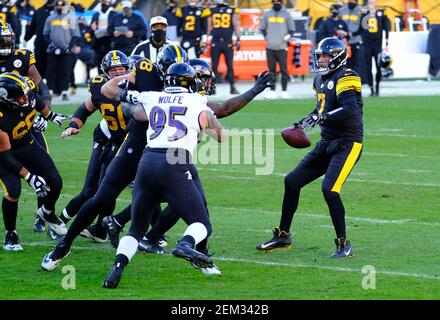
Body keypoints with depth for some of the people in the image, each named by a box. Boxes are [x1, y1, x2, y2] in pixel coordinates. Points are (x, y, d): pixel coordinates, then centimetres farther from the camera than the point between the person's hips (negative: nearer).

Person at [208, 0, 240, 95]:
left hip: (228, 43, -1)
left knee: (230, 65, 1)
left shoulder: (233, 11, 2)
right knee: (214, 66, 2)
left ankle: (233, 87, 7)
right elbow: (209, 27, 13)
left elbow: (236, 26, 4)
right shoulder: (211, 11, 8)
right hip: (215, 42, 1)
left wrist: (238, 40, -1)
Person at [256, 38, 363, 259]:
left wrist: (321, 118, -35)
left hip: (347, 144, -9)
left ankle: (344, 246, -10)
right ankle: (283, 236, 22)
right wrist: (306, 121, 16)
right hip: (326, 143, 9)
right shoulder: (321, 79, 13)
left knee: (330, 190, -23)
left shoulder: (344, 78, -14)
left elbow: (350, 109, -29)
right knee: (292, 182, 9)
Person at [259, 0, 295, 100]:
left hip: (282, 47, -2)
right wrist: (266, 38, 5)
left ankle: (284, 91, 1)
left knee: (283, 69, -4)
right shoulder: (267, 14, 10)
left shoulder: (286, 14, 4)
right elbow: (262, 28, 18)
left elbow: (291, 29, 8)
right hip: (270, 47, 2)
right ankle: (272, 91, 7)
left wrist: (286, 38, -5)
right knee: (271, 69, 3)